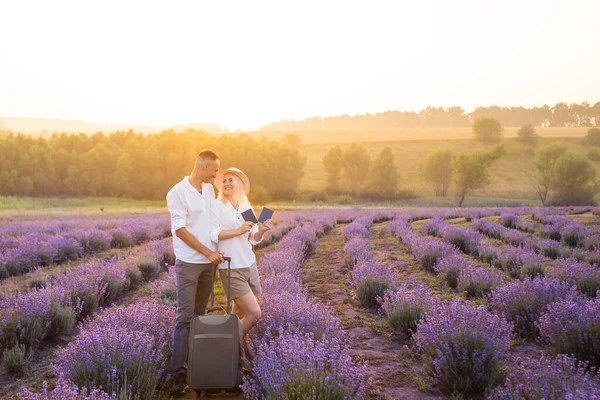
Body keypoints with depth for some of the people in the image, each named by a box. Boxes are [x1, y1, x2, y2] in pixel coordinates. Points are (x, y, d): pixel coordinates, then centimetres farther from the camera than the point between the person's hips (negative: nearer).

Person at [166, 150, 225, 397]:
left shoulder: (209, 189, 9)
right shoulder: (178, 193, -12)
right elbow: (180, 230, -15)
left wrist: (214, 253, 7)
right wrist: (208, 252, -14)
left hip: (209, 262, 6)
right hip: (189, 263, -6)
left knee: (199, 314, 11)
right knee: (185, 317, -7)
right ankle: (179, 373, -3)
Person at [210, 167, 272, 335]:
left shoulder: (247, 207, 10)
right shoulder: (217, 206, -6)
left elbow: (253, 239, 11)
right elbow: (212, 234, -16)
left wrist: (262, 231, -10)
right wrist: (238, 231, -24)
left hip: (249, 264, 6)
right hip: (231, 268, -6)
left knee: (240, 313, 11)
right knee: (254, 312, -10)